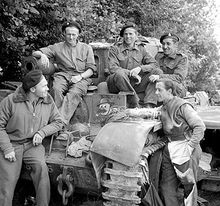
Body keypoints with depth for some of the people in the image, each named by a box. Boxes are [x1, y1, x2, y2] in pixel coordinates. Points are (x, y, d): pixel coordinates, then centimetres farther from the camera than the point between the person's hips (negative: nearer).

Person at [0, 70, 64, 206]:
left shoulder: (48, 101, 2)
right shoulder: (11, 101, -8)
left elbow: (58, 122, 9)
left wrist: (42, 132, -8)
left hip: (33, 144, 2)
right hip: (12, 144, -1)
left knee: (41, 167, -26)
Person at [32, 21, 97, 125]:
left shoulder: (86, 48, 18)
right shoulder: (57, 47, 16)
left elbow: (91, 68, 11)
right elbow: (35, 53, 11)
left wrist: (80, 76, -9)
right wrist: (42, 55, -14)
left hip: (81, 78, -1)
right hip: (62, 76, 1)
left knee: (74, 93, -35)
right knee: (56, 89, -34)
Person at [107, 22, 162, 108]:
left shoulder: (141, 49, 12)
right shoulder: (115, 49, 3)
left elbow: (154, 64, 2)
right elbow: (112, 68, -12)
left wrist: (140, 68, -18)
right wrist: (131, 73, -21)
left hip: (136, 83, 4)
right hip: (117, 85, -3)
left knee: (157, 72, -14)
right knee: (120, 74, -37)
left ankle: (148, 105, -26)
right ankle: (134, 104, -27)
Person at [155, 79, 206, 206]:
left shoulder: (182, 106, -12)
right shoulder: (163, 108, 11)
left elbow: (200, 126, -15)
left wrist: (190, 146, -18)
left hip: (185, 149, -7)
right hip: (170, 150, 7)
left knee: (189, 185, 5)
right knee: (167, 187, 8)